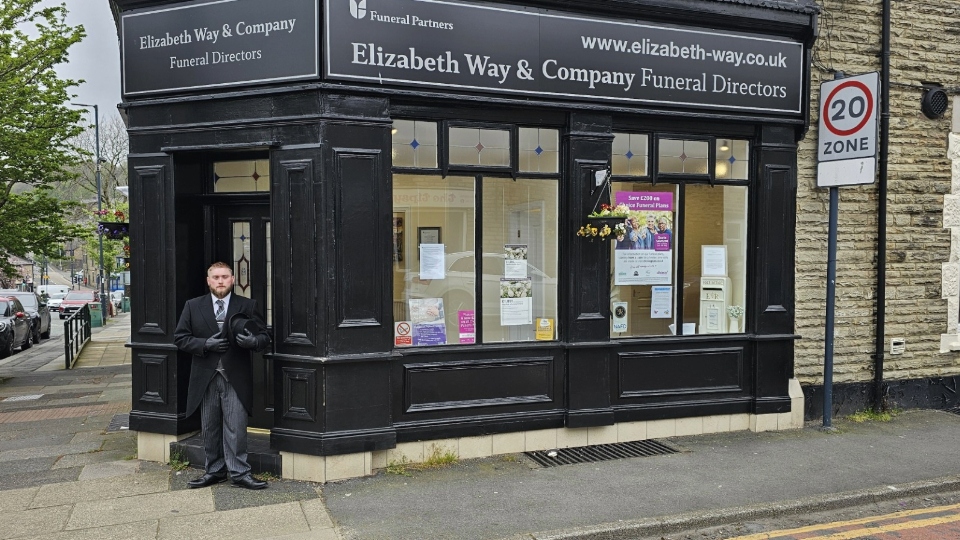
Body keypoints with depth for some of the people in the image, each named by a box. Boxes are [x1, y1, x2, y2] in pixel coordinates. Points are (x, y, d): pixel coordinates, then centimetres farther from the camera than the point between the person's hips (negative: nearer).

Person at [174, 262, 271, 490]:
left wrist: (253, 341, -19)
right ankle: (214, 471, 23)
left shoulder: (247, 306, 3)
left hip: (236, 378, -2)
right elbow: (180, 337, 4)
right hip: (206, 378, 2)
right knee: (210, 428, 11)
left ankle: (239, 472, 6)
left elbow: (264, 337, 4)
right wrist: (205, 344, -12)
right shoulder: (193, 306, 7)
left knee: (236, 427, -2)